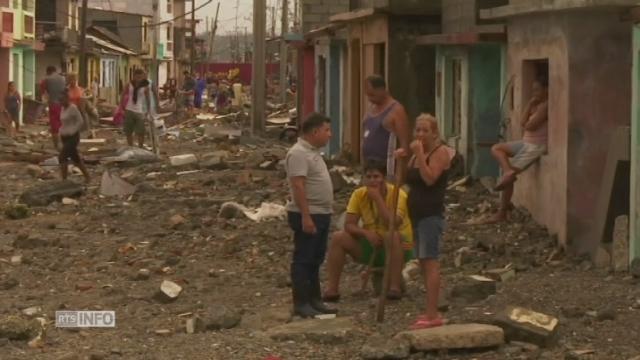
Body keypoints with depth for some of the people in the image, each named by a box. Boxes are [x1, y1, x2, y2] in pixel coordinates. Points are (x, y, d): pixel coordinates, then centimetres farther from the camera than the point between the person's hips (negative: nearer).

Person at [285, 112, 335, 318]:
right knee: (303, 260, -5)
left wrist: (327, 210, 21)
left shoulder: (312, 152, 16)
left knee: (315, 260, 15)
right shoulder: (298, 154, -16)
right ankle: (301, 304, -2)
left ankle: (314, 300, 22)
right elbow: (298, 186, -23)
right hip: (307, 216, -10)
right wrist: (306, 216, -27)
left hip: (321, 214, 10)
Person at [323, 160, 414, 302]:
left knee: (393, 236, -37)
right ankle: (331, 289, -13)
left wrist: (378, 198, -29)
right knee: (338, 238, -15)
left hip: (398, 248, -4)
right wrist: (366, 233, -29)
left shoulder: (397, 195, -18)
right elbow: (348, 225, -10)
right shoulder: (359, 194, -5)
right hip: (370, 245, 4)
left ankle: (395, 287, -31)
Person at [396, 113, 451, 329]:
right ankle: (431, 312, 17)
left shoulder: (440, 152, -8)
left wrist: (419, 154, -21)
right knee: (424, 263, 11)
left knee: (430, 262, -13)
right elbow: (405, 179, 18)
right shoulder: (417, 153, 17)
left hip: (431, 214, -9)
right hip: (417, 214, 9)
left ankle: (432, 315, -16)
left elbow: (430, 178, -21)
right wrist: (400, 160, 2)